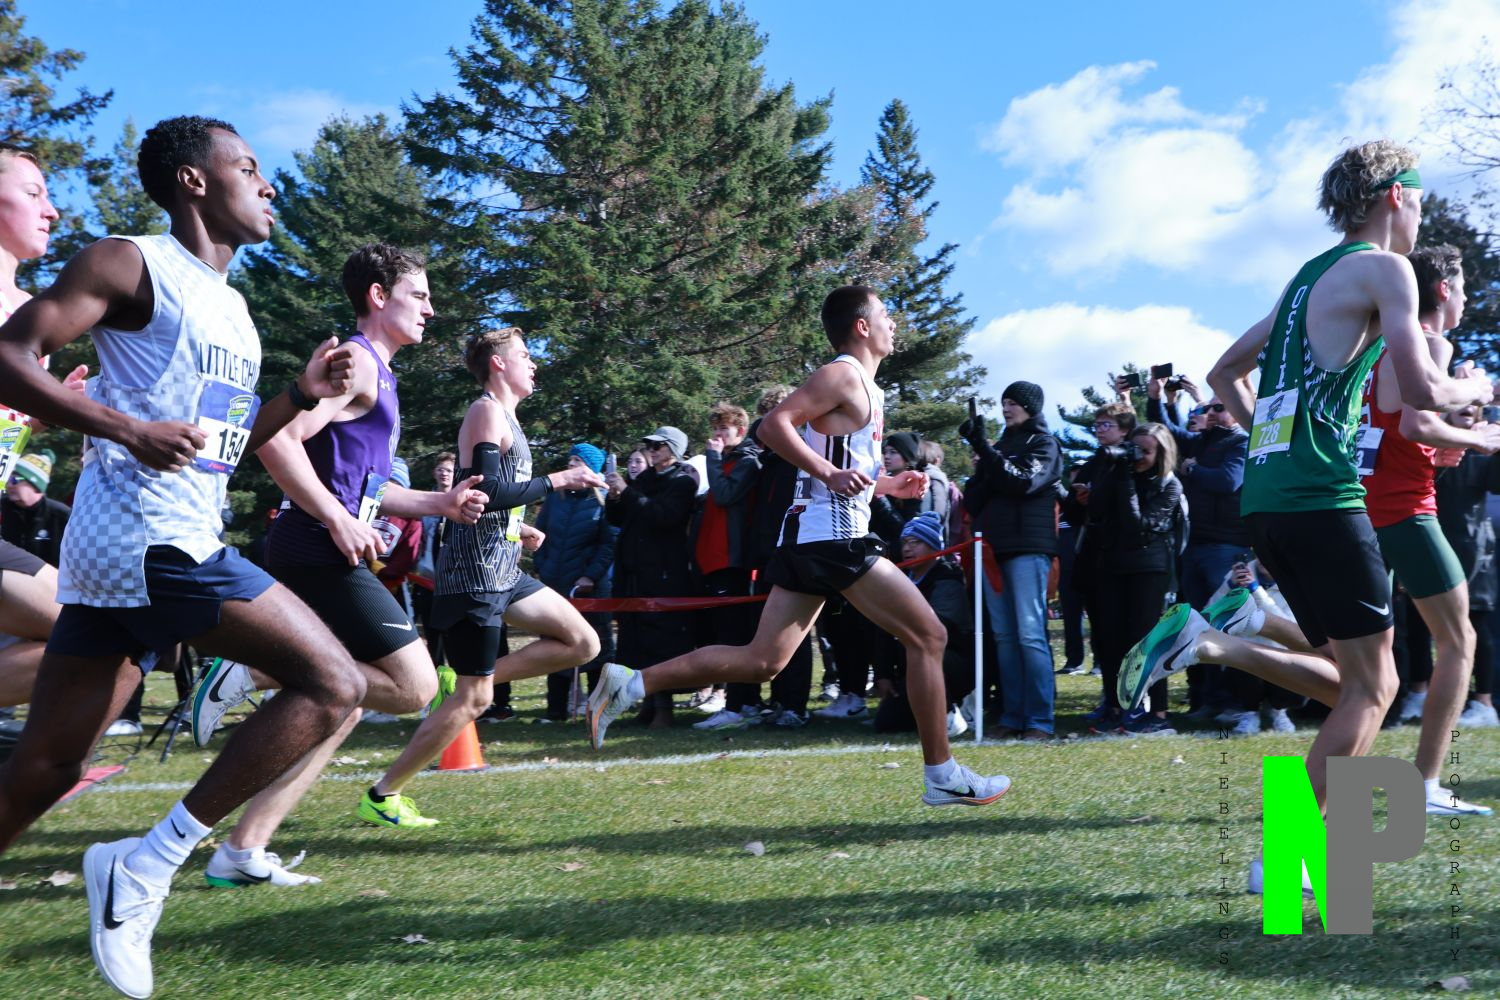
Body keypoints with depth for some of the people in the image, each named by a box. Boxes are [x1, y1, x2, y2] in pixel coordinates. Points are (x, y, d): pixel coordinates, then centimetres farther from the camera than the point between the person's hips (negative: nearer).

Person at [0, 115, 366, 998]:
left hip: (123, 554, 9)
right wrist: (129, 428, -22)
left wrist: (303, 395, 14)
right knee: (332, 683, -11)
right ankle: (146, 868, -9)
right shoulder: (133, 264, -3)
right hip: (147, 535, -9)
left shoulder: (230, 305, 22)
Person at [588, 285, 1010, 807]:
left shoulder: (865, 387, 23)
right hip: (834, 534, -10)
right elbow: (773, 426, -18)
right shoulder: (841, 375, -7)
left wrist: (891, 485, 22)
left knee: (761, 662, 5)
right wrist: (830, 473, -24)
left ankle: (626, 686, 2)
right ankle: (942, 776, 3)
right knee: (928, 636, -3)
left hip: (810, 535, 10)